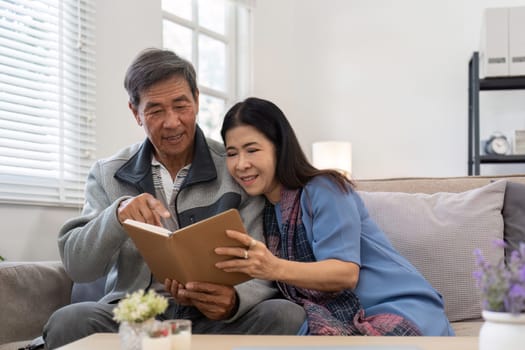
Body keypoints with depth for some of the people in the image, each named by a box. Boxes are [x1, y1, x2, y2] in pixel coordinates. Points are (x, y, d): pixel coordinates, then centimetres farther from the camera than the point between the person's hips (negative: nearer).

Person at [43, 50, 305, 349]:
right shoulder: (108, 175, 9)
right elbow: (77, 267, 1)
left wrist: (234, 301, -25)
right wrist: (117, 216, -20)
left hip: (216, 320, -1)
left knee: (289, 317, -28)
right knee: (67, 323, -30)